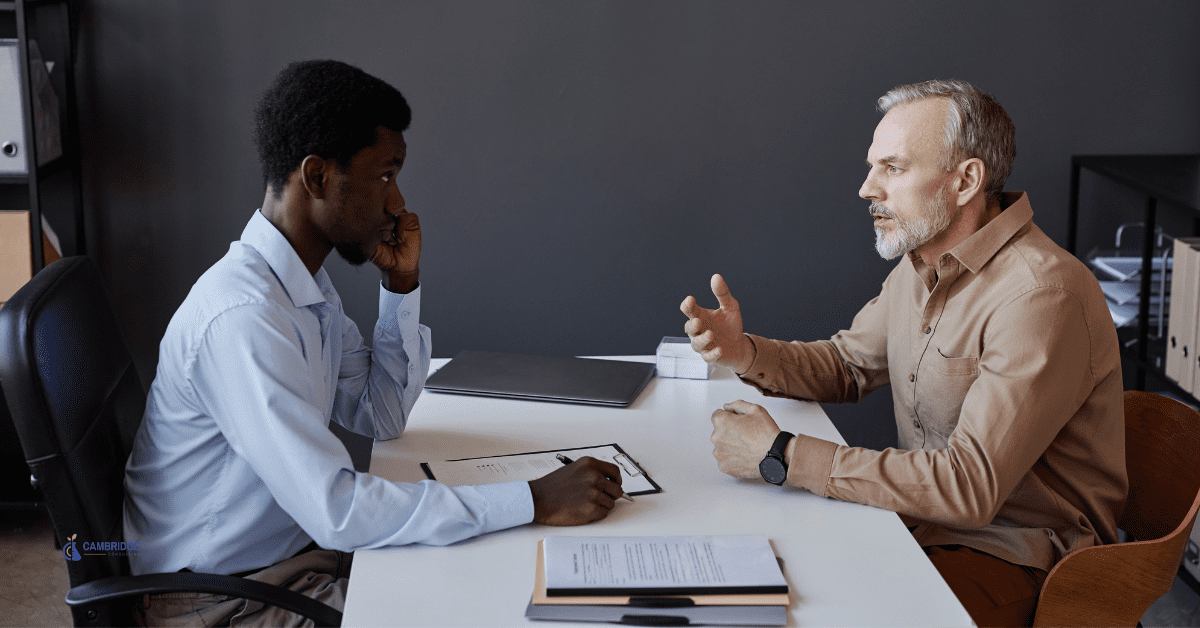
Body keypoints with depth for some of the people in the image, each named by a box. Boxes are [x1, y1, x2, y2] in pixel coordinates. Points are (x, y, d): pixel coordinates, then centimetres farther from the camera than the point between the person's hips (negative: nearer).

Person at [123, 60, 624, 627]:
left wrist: (402, 284, -1)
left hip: (296, 546, 9)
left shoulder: (306, 282, 3)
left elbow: (381, 417, 13)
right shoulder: (243, 318, -28)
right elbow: (336, 509, -32)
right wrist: (534, 502, -30)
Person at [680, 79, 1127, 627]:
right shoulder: (921, 265, 5)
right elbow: (847, 366, 19)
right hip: (927, 515, 8)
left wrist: (781, 455, -28)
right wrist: (743, 352, -2)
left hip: (1017, 555, -8)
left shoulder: (1040, 297, -26)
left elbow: (969, 486, -31)